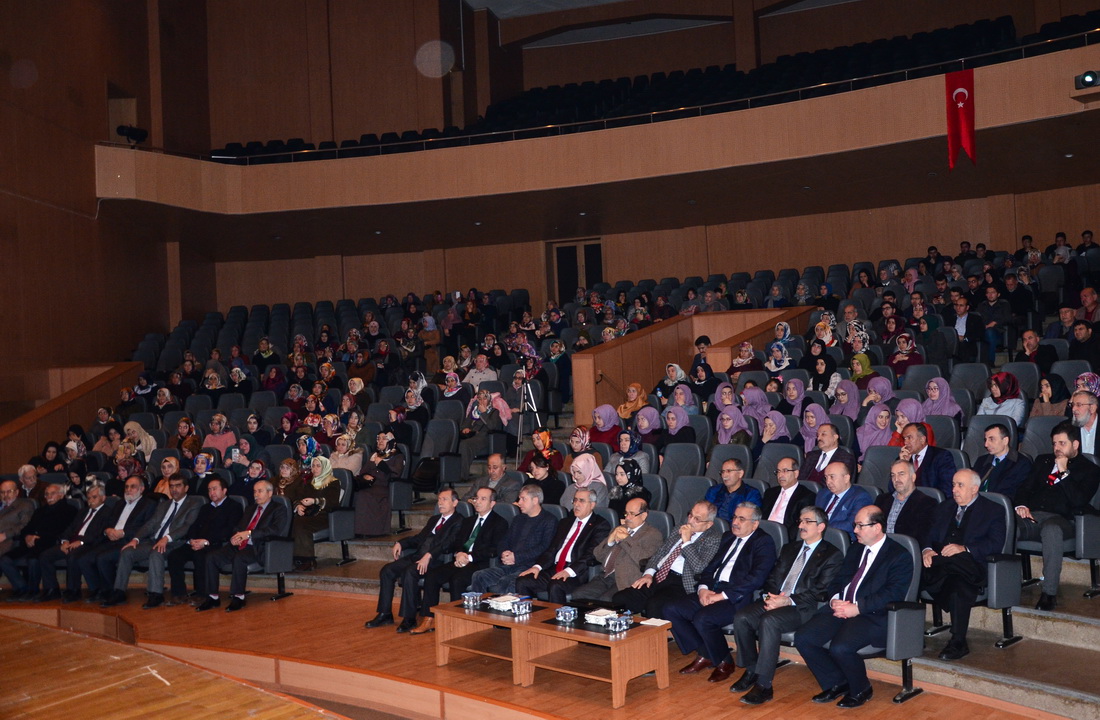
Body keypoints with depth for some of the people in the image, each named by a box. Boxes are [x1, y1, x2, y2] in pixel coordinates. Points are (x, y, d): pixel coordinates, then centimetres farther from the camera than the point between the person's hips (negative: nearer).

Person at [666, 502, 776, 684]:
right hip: (712, 592, 8)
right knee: (671, 609, -9)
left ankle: (724, 663, -4)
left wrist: (722, 595, -19)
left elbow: (756, 578, -16)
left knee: (703, 618, -31)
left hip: (738, 598, -8)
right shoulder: (729, 537, 21)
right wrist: (703, 589, -2)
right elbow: (710, 568, 20)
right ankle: (704, 655, 5)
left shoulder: (763, 542, -3)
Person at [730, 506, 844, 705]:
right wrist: (770, 595, -4)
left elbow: (821, 592, -8)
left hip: (802, 608, -6)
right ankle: (751, 671, -3)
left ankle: (763, 685, -28)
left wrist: (789, 601, -19)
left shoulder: (832, 555, 3)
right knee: (741, 618, -21)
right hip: (774, 600, 6)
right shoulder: (789, 549, 25)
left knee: (769, 621, -35)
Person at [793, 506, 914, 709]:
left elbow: (893, 593, -15)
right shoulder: (855, 549, 20)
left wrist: (857, 608, -21)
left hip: (872, 615, -7)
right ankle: (836, 684, 8)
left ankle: (861, 690, 0)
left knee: (840, 647, -31)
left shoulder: (899, 556, -4)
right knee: (802, 638, -12)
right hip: (840, 608, 7)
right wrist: (835, 599, -4)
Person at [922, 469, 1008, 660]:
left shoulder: (992, 511, 11)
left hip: (970, 566, -4)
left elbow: (996, 543, -3)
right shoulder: (944, 508, 26)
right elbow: (929, 535, 17)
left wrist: (964, 549, -17)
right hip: (940, 562, 4)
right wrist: (927, 550, -6)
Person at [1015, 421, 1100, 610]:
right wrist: (1021, 506, 0)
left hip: (1061, 519, -4)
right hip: (1031, 517, 4)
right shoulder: (1043, 461, 29)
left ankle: (1049, 592, -37)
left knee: (1051, 528, -42)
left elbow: (1079, 500, -2)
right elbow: (1025, 487, 20)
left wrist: (1064, 472, -2)